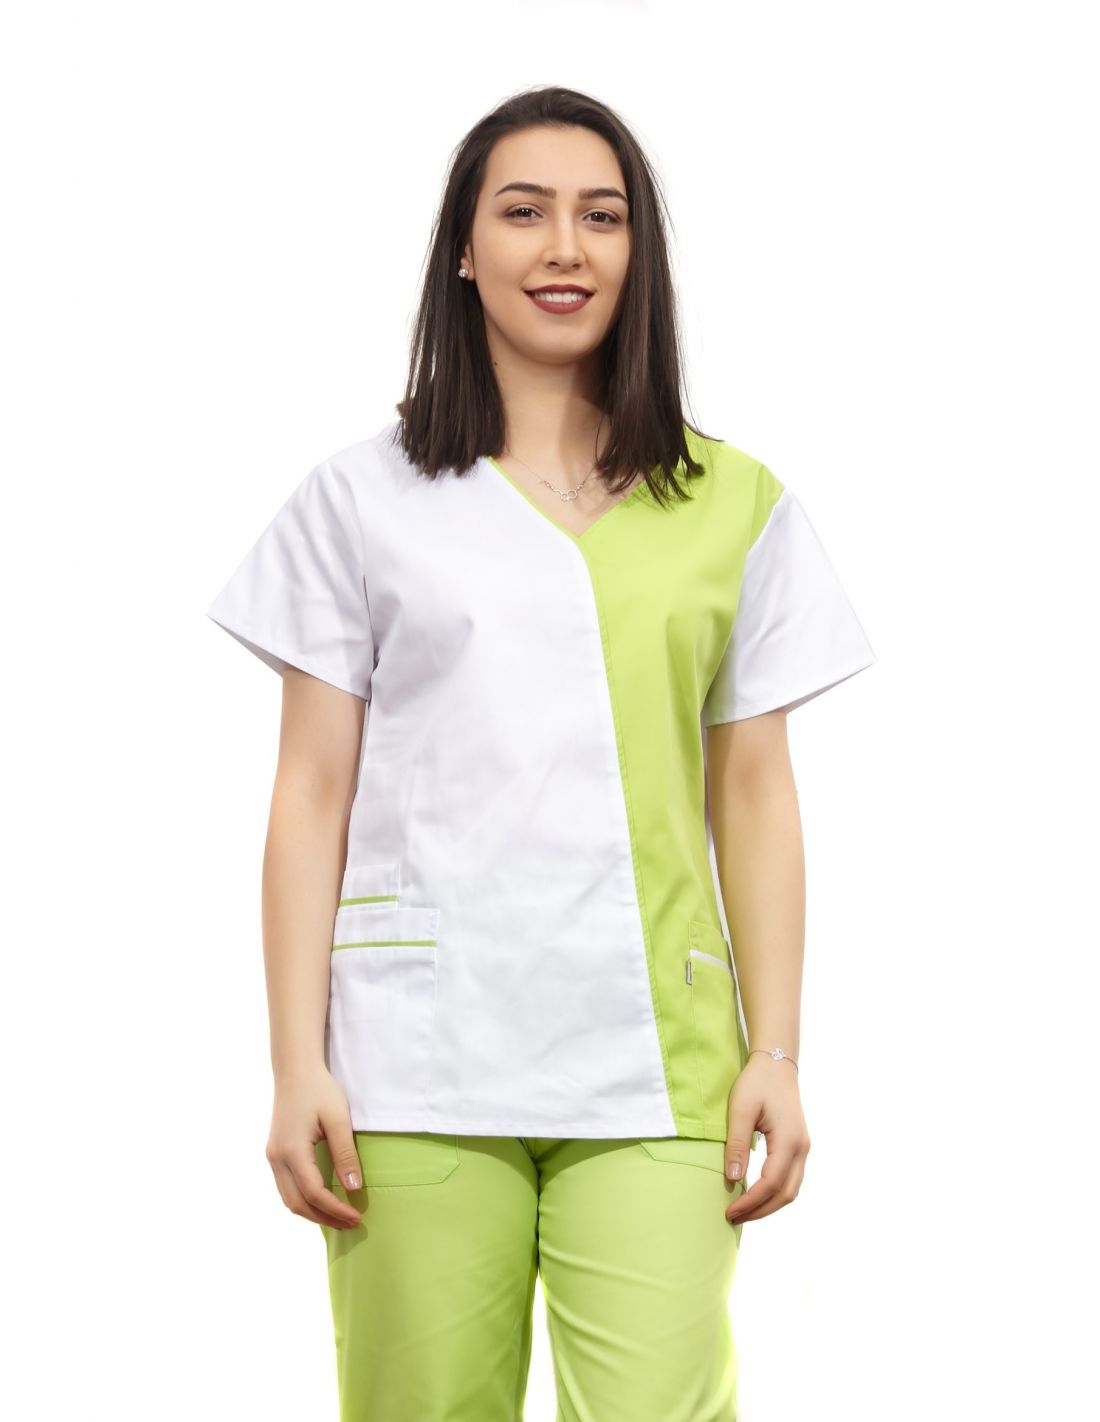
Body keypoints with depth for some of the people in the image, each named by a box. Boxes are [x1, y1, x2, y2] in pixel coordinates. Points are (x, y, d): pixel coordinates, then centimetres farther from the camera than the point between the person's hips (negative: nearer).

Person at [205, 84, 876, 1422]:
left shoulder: (734, 506, 11)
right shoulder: (364, 497, 8)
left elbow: (755, 795, 11)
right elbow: (312, 795, 6)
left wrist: (776, 1052, 4)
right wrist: (298, 1064, -1)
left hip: (650, 1068, 1)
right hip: (416, 1066, 0)